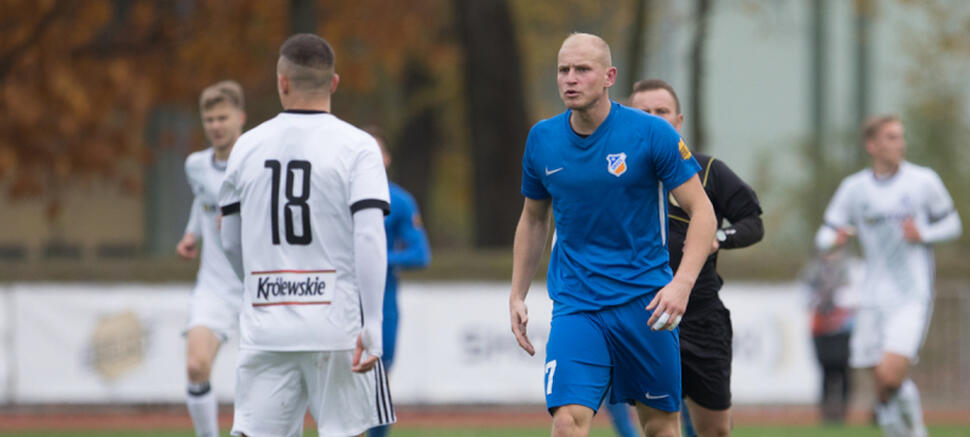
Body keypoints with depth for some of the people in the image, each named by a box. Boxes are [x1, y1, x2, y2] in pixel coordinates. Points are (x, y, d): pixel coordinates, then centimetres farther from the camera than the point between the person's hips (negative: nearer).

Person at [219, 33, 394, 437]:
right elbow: (370, 237, -13)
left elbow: (231, 242, 16)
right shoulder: (356, 147, -4)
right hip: (337, 324, -3)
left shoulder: (248, 146, 7)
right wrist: (371, 324, -13)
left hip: (264, 327, 3)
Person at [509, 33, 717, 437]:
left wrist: (682, 283, -20)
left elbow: (702, 211, -6)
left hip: (645, 302, -1)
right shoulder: (542, 140, 3)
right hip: (575, 306, 1)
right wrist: (517, 296, 13)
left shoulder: (652, 134, -8)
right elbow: (533, 220, 19)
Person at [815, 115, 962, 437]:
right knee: (882, 380, 3)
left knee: (891, 376, -19)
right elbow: (824, 237, 6)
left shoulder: (924, 181, 0)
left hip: (912, 298, -3)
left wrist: (923, 235, -10)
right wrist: (834, 239, -18)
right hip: (874, 299, 3)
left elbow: (952, 225, 10)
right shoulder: (854, 189, 4)